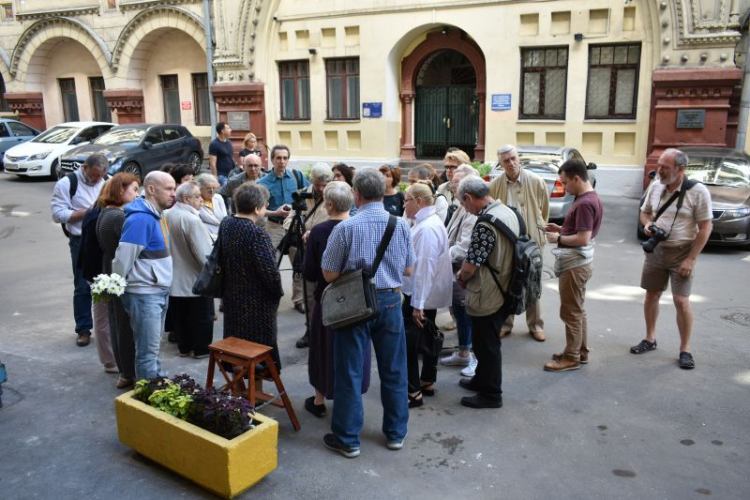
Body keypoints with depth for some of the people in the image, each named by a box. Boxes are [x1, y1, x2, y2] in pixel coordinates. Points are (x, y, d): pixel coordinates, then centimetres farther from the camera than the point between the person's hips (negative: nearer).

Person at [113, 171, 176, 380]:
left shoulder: (157, 215, 11)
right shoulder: (140, 218, -19)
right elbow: (123, 258, -19)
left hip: (160, 291, 9)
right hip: (144, 294, -9)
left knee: (153, 346, 19)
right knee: (147, 350, 1)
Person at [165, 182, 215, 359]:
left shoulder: (166, 215, -1)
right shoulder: (192, 219, -24)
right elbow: (205, 253, -23)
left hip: (174, 278, 7)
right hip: (195, 279, -7)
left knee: (180, 315, 17)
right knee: (202, 316, 8)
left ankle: (184, 347, 27)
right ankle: (202, 349, 17)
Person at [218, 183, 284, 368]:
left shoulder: (225, 224, 0)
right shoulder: (257, 233, -25)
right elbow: (269, 270, -24)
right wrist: (278, 291, -8)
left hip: (232, 295, 8)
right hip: (256, 301, -8)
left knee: (235, 338, 21)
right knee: (259, 345, 7)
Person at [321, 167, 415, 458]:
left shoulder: (346, 228, -14)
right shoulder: (401, 225, -4)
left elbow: (330, 274, -9)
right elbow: (409, 270, 6)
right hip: (390, 301, 3)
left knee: (350, 372, 8)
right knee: (394, 370, 15)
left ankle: (347, 440, 19)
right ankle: (396, 433, 28)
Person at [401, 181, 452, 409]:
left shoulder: (426, 228, -22)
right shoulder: (429, 222, 10)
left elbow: (424, 267, -25)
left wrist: (418, 304, -24)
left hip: (421, 295, -10)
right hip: (430, 294, 10)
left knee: (409, 342, -5)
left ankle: (413, 392, 1)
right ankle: (427, 383, 30)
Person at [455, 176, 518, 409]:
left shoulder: (485, 225, -27)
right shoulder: (509, 212, 3)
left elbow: (470, 266, -22)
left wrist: (461, 277, 0)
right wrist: (467, 272, 11)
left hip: (487, 296, -9)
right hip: (504, 291, 9)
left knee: (486, 345, 7)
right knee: (487, 341, 24)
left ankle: (490, 394, 22)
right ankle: (482, 379, 40)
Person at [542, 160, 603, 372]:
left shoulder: (584, 203, -22)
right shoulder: (592, 198, 11)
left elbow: (583, 238, -26)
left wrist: (558, 238, -14)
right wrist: (561, 229, 8)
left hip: (574, 264, -10)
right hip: (578, 262, 10)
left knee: (570, 312, 0)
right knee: (577, 310, 18)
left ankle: (571, 358, 10)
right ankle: (581, 351, 28)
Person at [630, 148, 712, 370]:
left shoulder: (697, 191, -15)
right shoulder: (655, 187, 0)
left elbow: (706, 227, -13)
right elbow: (645, 211, 16)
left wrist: (691, 259, -16)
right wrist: (647, 224, -9)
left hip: (681, 253, -5)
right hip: (656, 250, 5)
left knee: (681, 300, -6)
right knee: (651, 295, 12)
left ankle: (685, 350, 9)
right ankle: (650, 339, 28)